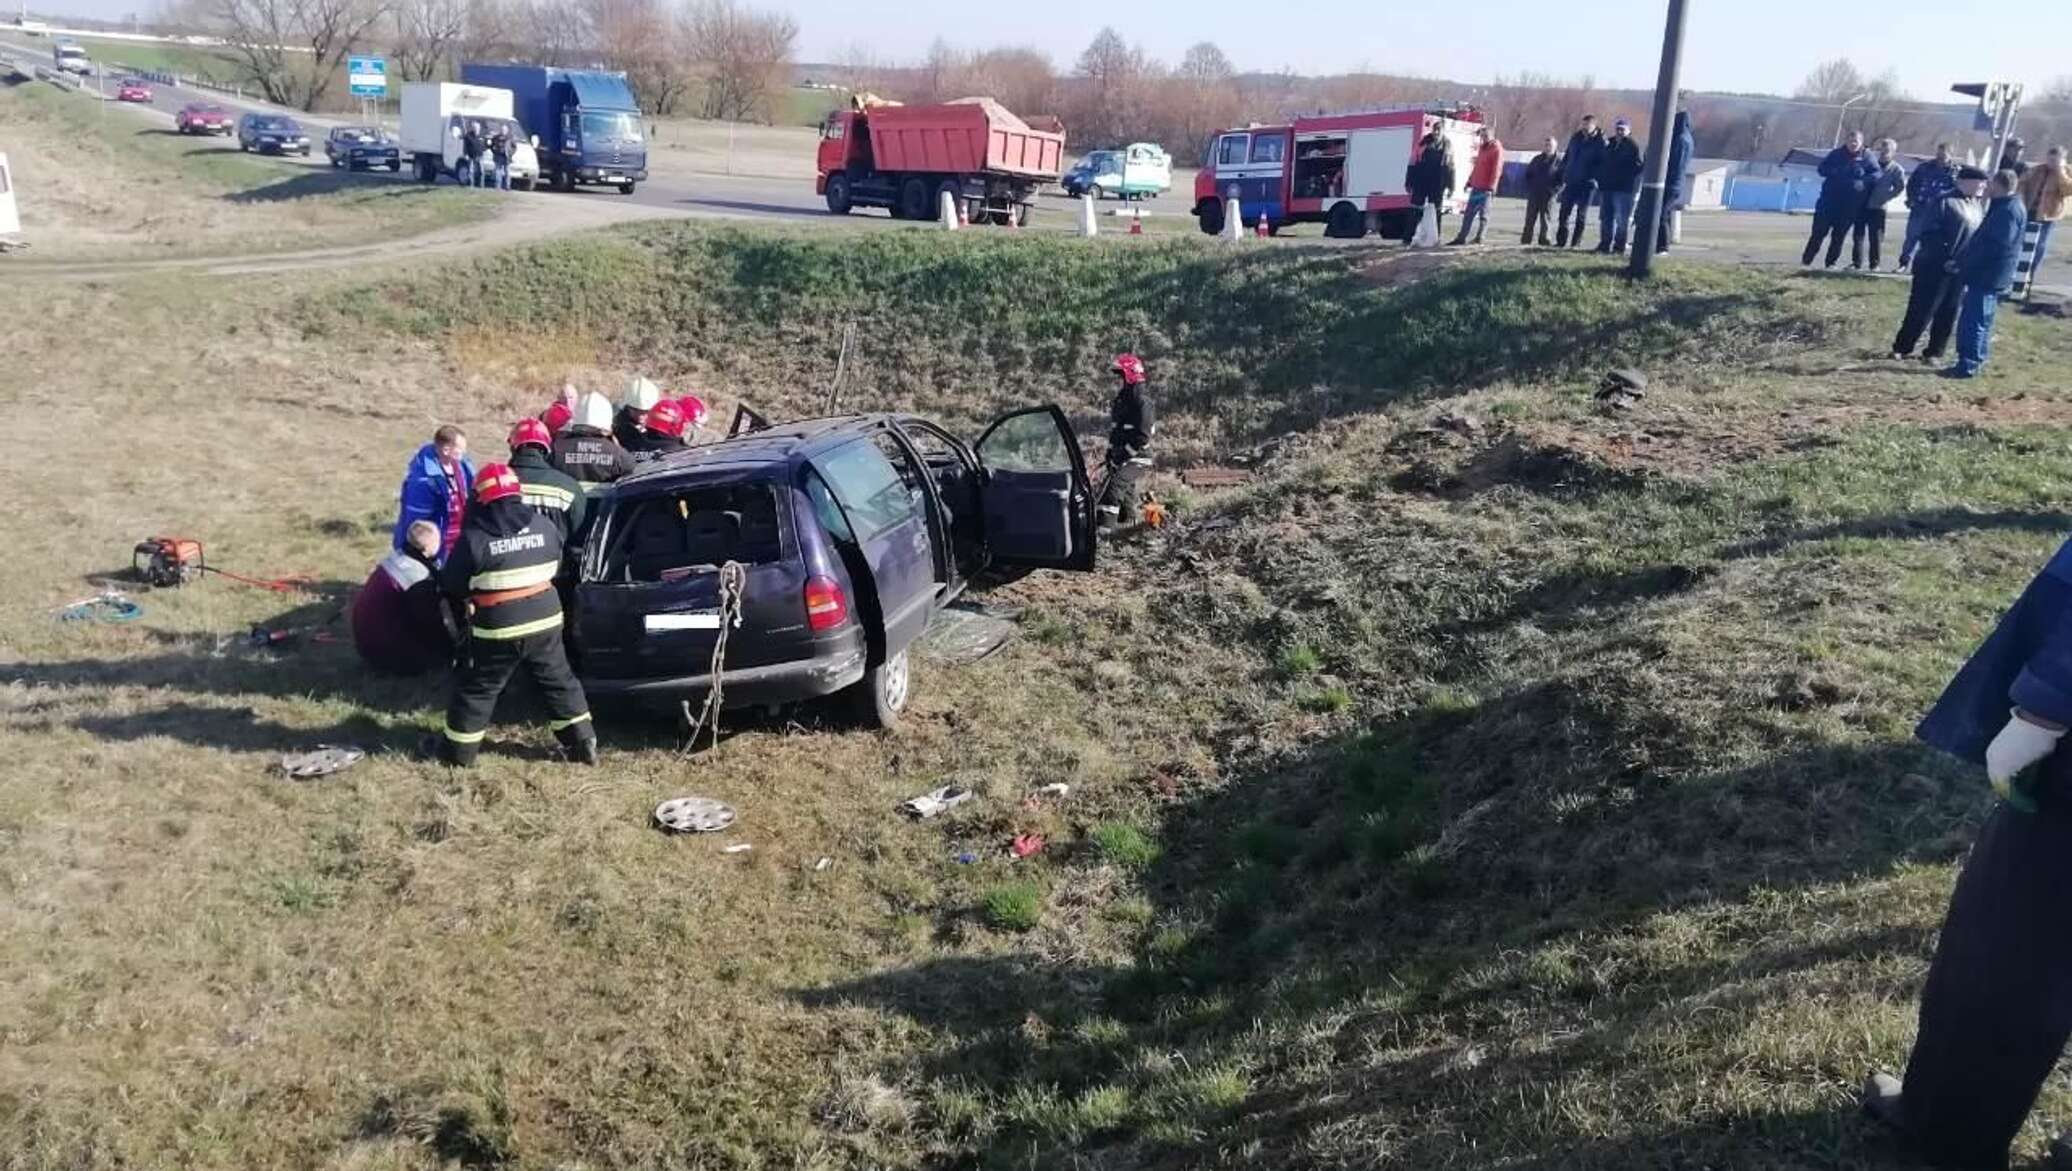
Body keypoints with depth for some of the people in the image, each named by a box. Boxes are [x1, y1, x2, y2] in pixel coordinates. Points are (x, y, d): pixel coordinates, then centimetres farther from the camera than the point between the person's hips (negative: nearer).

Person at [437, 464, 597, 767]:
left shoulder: (474, 538, -13)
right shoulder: (545, 525, 0)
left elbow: (451, 585, -5)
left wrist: (471, 594, 15)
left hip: (498, 628, -4)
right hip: (545, 618, 4)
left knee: (476, 689, 12)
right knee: (559, 680, 16)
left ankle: (459, 752, 22)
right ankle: (583, 745, 18)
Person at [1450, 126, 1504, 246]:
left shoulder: (1496, 149, -7)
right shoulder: (1482, 147, 18)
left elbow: (1496, 169, -14)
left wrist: (1491, 187, -21)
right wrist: (1470, 182, 19)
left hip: (1485, 188, -8)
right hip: (1476, 187, 8)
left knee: (1483, 214, -3)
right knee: (1468, 213, 8)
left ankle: (1479, 238, -1)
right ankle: (1461, 238, 11)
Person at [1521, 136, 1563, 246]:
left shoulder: (1559, 161, -2)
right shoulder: (1537, 159, 11)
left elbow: (1562, 179, -6)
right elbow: (1528, 174, 15)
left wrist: (1553, 191, -15)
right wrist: (1529, 188, 3)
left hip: (1548, 197, -4)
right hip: (1533, 195, 4)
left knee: (1545, 220, -1)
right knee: (1530, 219, 5)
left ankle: (1544, 240, 3)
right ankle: (1525, 240, 8)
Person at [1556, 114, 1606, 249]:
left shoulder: (1600, 142, -6)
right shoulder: (1575, 138, 9)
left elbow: (1603, 162, -7)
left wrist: (1595, 178, -17)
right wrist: (1562, 176, 9)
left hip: (1587, 183, -5)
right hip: (1571, 181, 5)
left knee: (1582, 213, 1)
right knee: (1564, 211, 2)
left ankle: (1576, 242, 6)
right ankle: (1561, 240, 7)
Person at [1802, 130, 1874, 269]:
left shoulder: (1866, 158, 2)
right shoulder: (1836, 154, 5)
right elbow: (1822, 169, 1)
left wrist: (1863, 182, -23)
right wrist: (1838, 172, -15)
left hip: (1850, 205, 0)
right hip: (1829, 200, 0)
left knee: (1839, 234, 4)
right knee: (1819, 231, 0)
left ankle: (1831, 262, 10)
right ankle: (1806, 259, 7)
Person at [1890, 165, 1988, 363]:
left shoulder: (1975, 204, 12)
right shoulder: (1946, 202, -11)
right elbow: (1928, 234, -16)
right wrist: (1945, 258, -21)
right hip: (1935, 267, -7)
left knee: (1948, 314, 8)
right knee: (1922, 310, -2)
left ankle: (1933, 352, 16)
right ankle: (1902, 348, 10)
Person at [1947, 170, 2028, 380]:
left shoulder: (2008, 211, -18)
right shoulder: (2004, 207, 15)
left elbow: (1992, 245, -23)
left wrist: (1961, 261, -16)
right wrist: (1963, 260, 12)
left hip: (1988, 276, -10)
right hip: (1987, 275, 10)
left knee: (1974, 321, -8)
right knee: (1979, 320, 16)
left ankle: (1967, 365, -7)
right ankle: (1975, 361, 23)